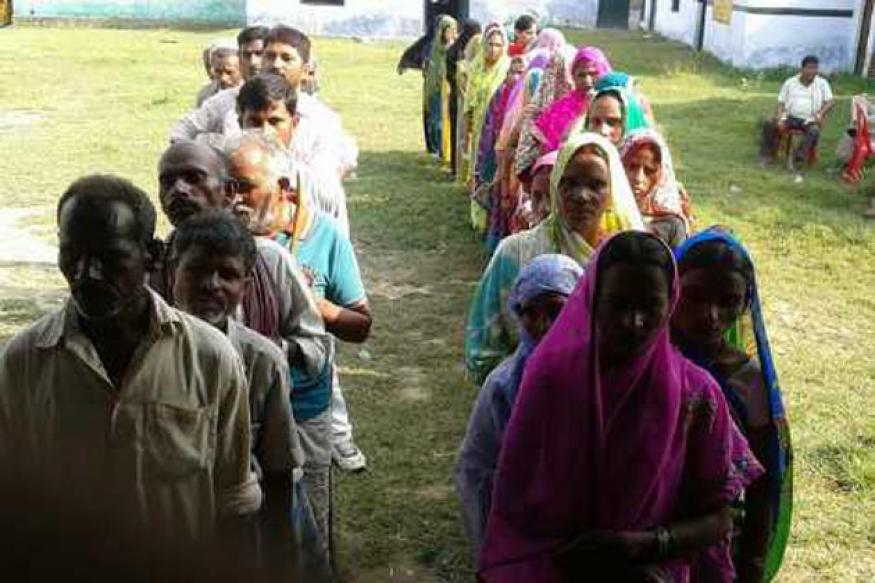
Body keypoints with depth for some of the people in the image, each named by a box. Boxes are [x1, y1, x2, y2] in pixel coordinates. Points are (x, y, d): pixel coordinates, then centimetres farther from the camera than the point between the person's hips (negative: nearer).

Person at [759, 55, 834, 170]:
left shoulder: (822, 83, 9)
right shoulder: (790, 82, 10)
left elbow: (830, 102, 3)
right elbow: (781, 103, 8)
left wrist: (820, 114, -17)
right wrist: (780, 118, -11)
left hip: (810, 120, -1)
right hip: (790, 117, 2)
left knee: (814, 132, -37)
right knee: (768, 124, -24)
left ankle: (797, 159, -35)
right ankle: (766, 154, -13)